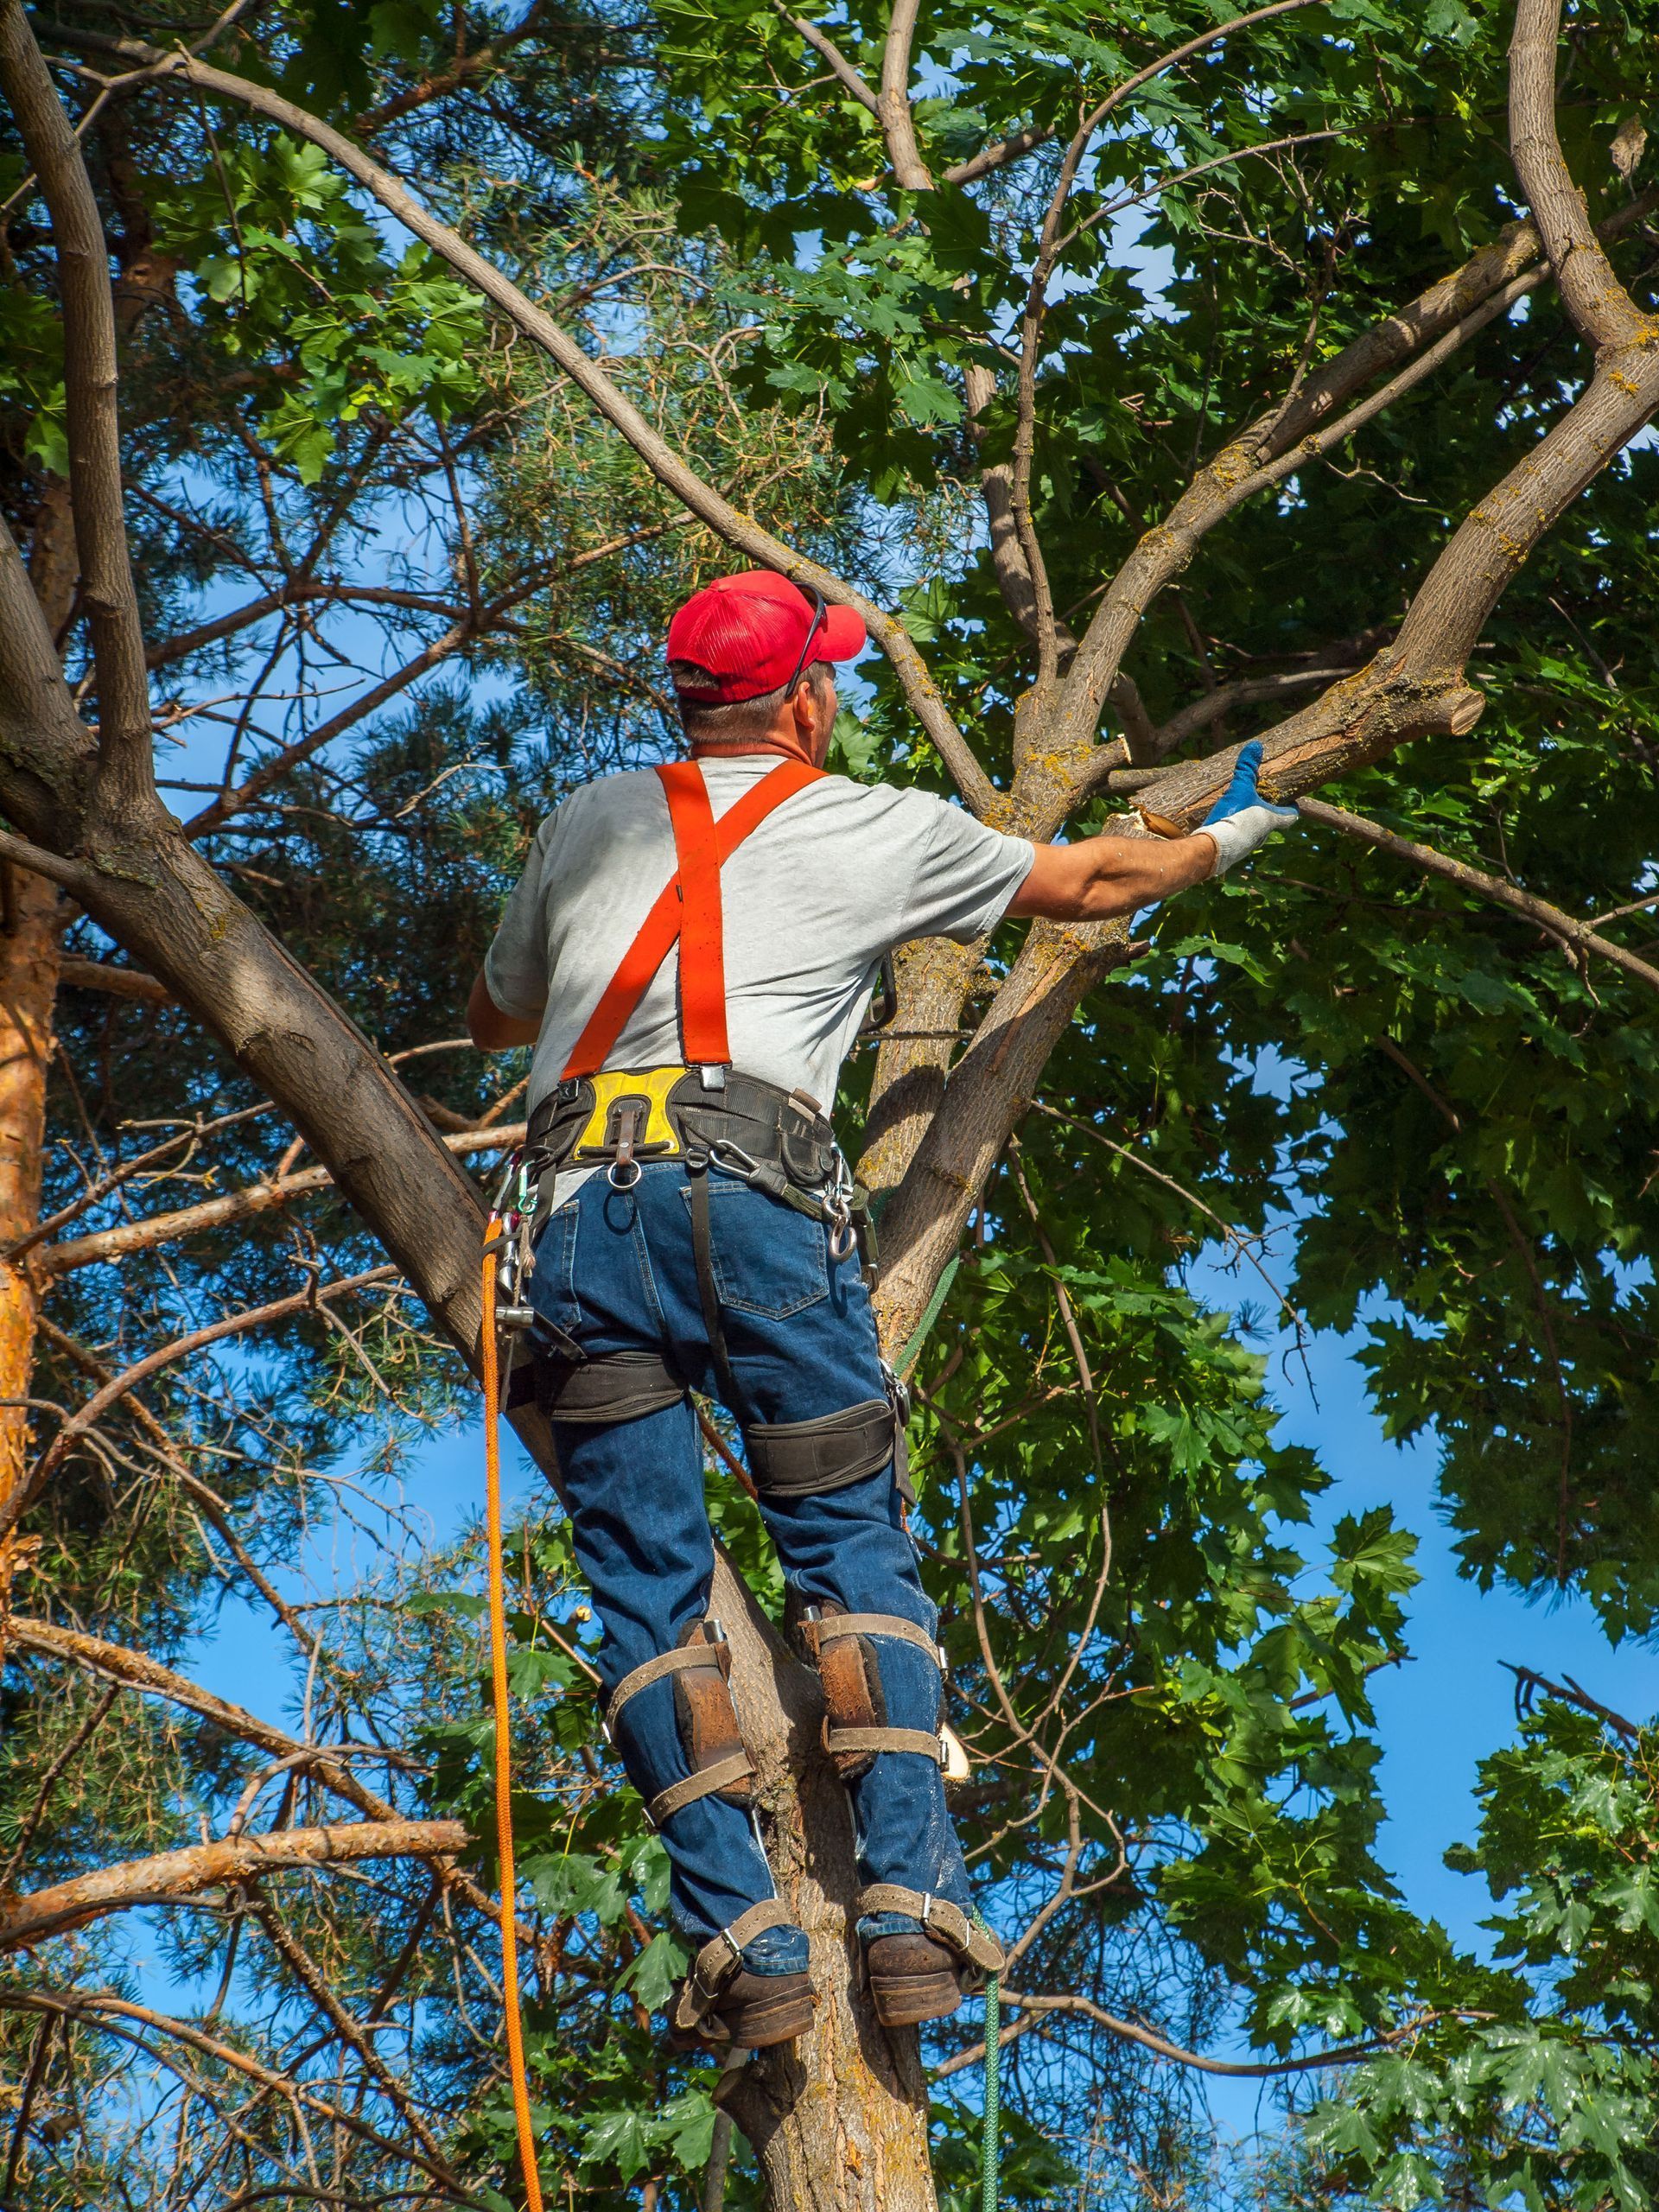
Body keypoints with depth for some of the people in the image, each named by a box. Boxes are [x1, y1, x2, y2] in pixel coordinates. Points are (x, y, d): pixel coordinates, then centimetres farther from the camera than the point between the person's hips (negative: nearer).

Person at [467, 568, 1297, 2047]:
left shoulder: (588, 824, 23)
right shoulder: (881, 830, 16)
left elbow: (493, 1020, 37)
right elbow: (1088, 884, 31)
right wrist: (1219, 845, 51)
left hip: (582, 1203, 2)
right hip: (755, 1196, -2)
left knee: (651, 1582, 3)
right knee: (855, 1549, 7)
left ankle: (741, 1940, -4)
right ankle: (912, 1905, -3)